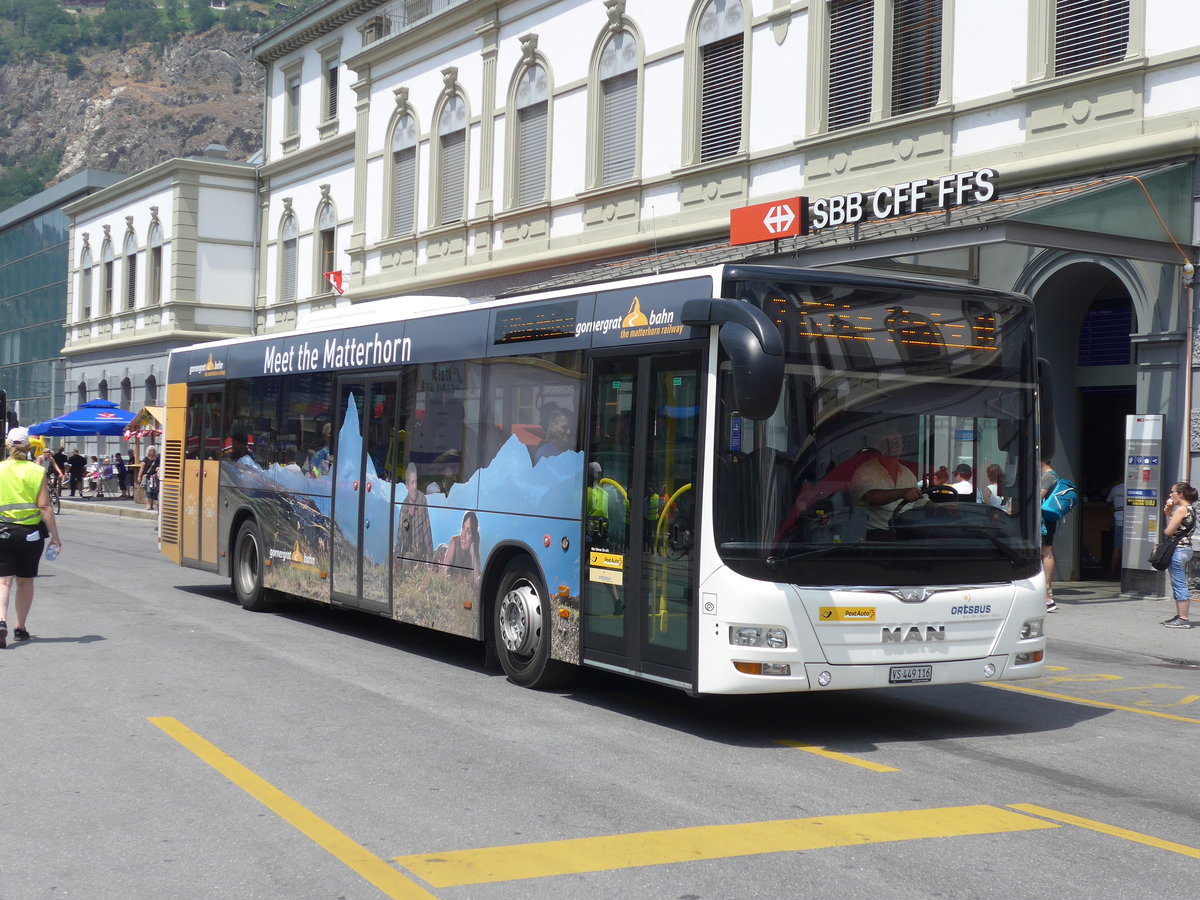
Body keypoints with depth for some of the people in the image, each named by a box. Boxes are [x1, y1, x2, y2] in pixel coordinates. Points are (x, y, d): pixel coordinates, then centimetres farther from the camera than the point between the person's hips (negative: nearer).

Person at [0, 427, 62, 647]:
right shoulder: (37, 471, -5)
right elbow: (44, 507, -9)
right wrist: (55, 536, -4)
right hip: (31, 532, 0)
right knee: (25, 581, 14)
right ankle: (20, 627, 22)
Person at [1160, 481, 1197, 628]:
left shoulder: (1181, 509, -15)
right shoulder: (1190, 509, 15)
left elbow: (1169, 531, -17)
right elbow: (1175, 526, 16)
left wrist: (1164, 530, 4)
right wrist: (1168, 513, 8)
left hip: (1178, 549, -10)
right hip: (1186, 549, 10)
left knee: (1179, 585, -7)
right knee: (1178, 585, 16)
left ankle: (1184, 619, -6)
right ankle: (1180, 615, 20)